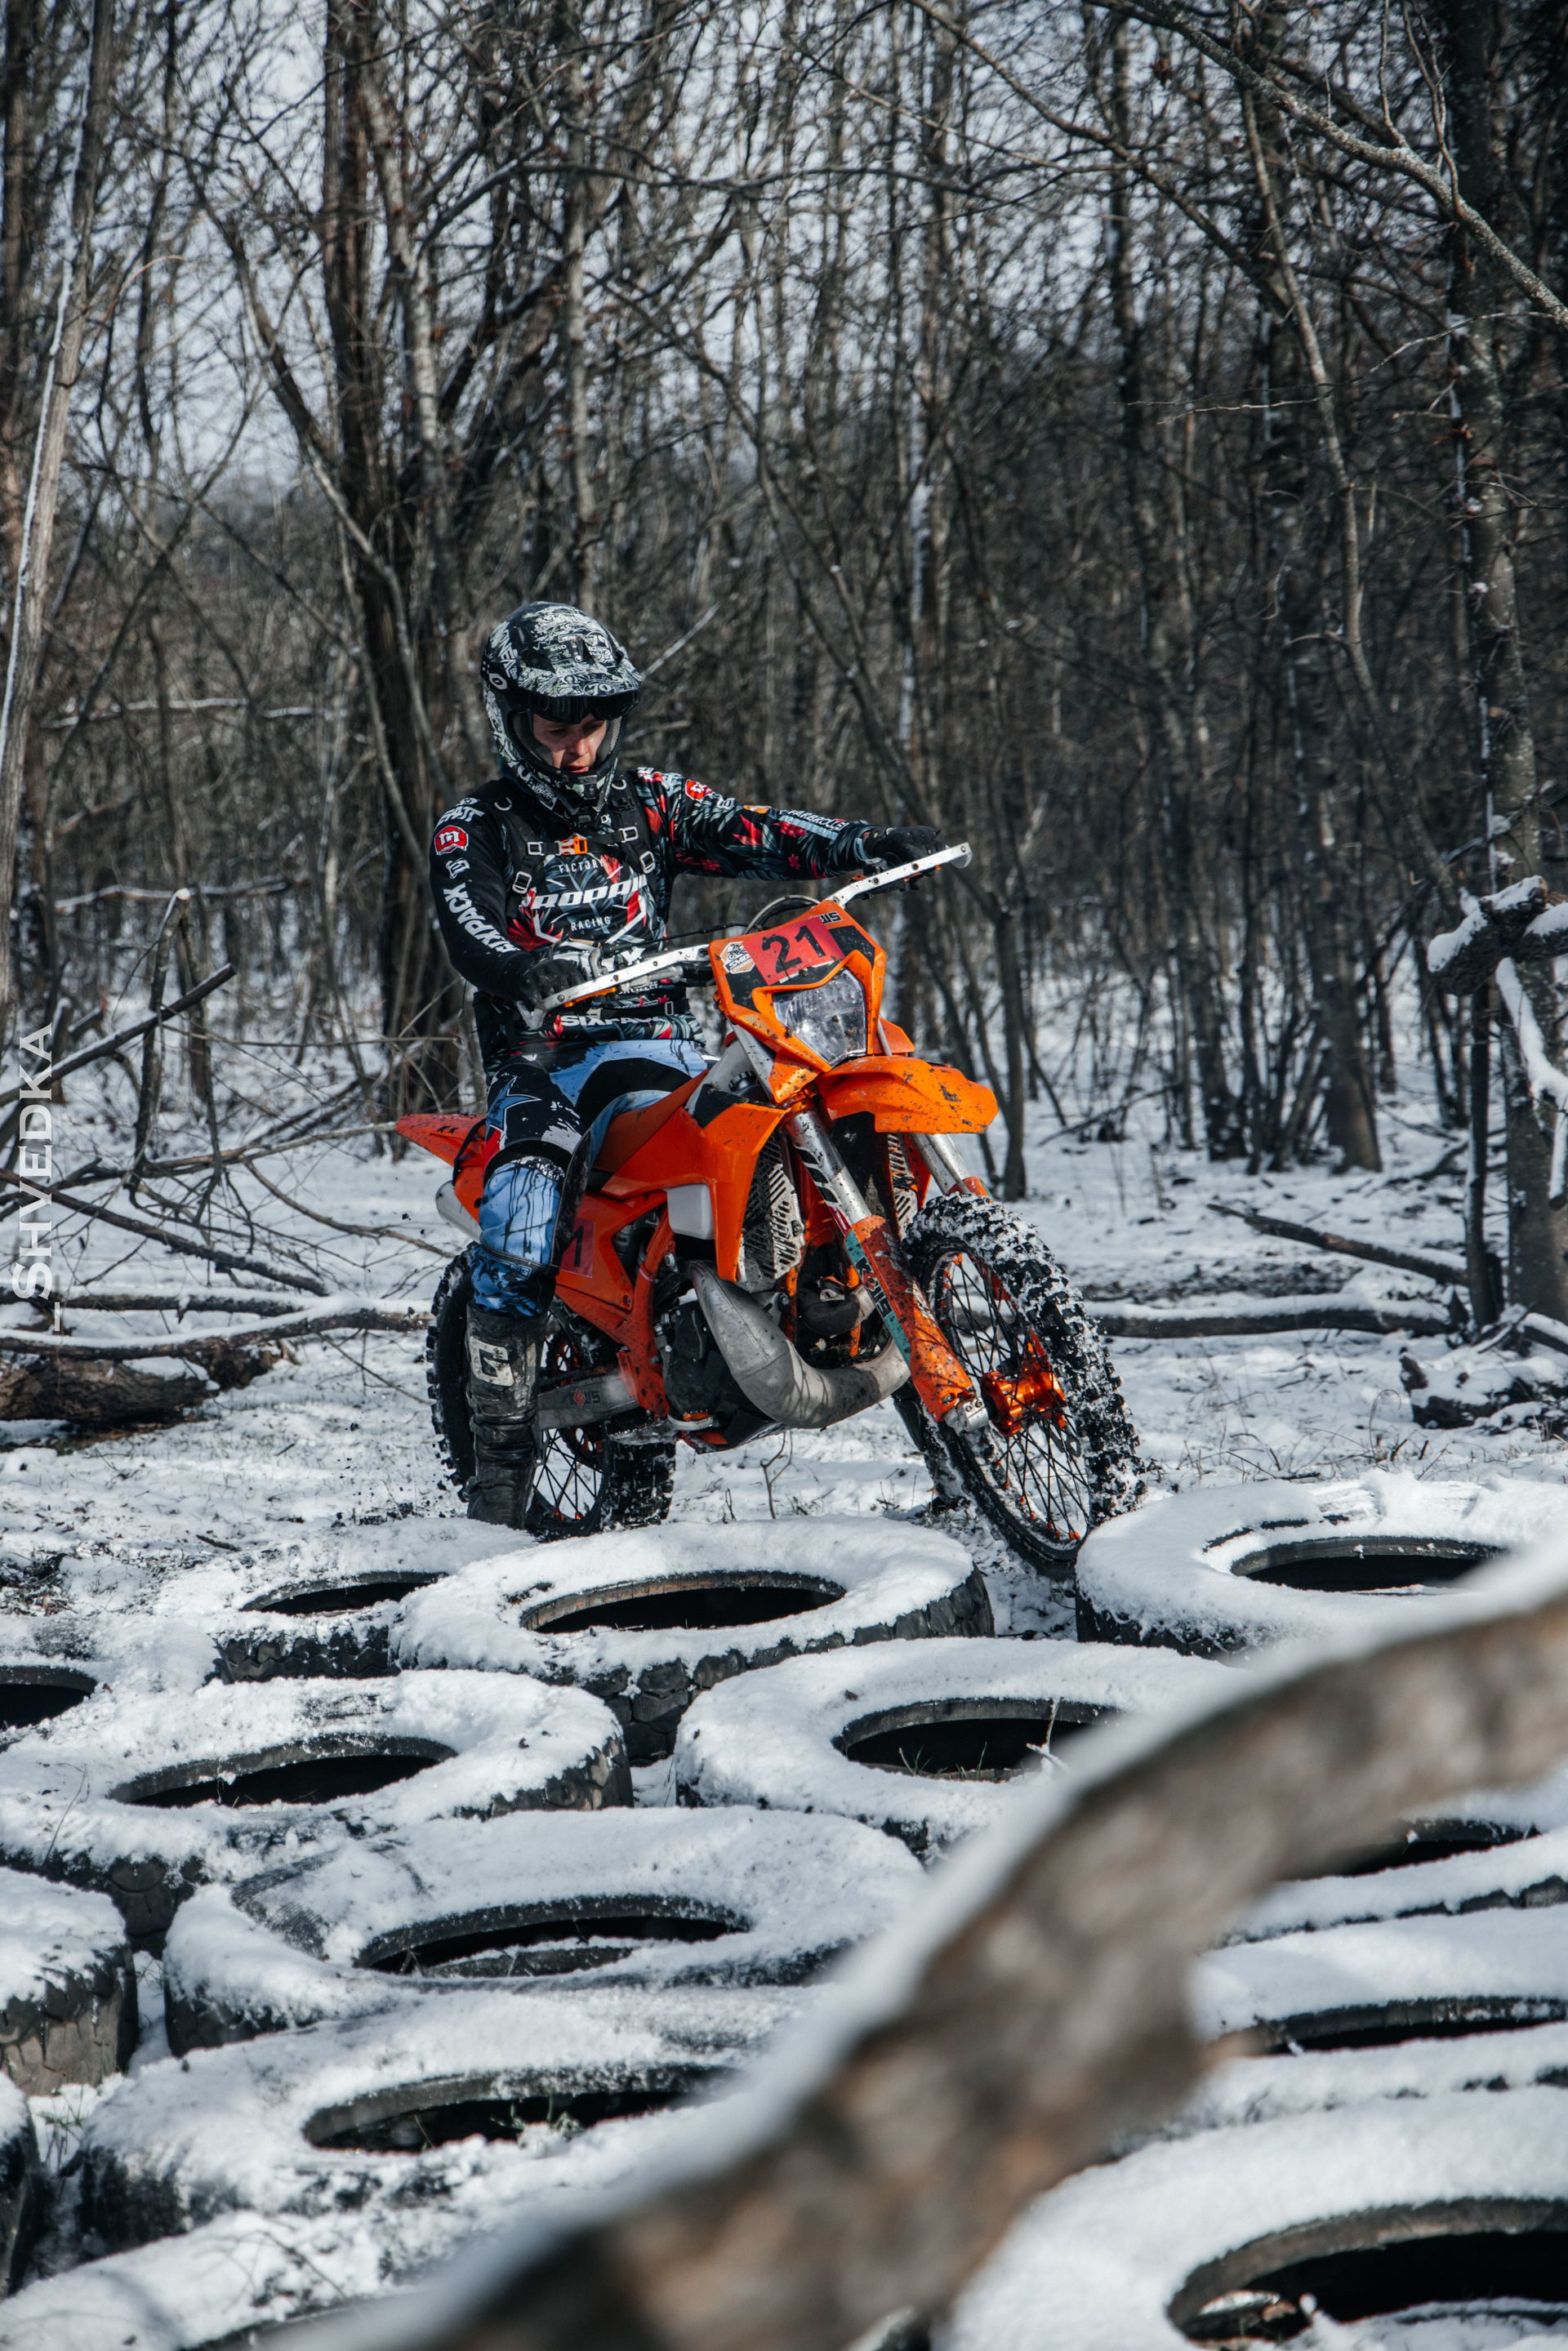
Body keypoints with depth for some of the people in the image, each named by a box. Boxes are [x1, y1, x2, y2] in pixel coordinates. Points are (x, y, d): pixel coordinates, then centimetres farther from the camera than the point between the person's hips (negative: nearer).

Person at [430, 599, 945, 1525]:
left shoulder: (649, 802, 15)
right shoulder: (476, 829, 7)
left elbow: (754, 831, 0)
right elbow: (472, 929, -13)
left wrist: (866, 842, -18)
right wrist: (526, 972, -37)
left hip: (653, 1041, 2)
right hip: (541, 1061, -2)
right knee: (518, 1237, -24)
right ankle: (501, 1451, -18)